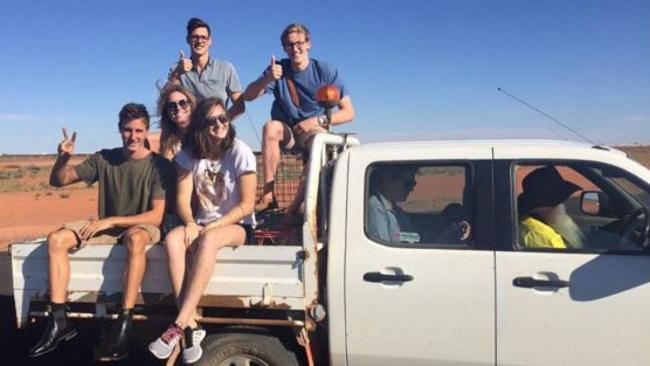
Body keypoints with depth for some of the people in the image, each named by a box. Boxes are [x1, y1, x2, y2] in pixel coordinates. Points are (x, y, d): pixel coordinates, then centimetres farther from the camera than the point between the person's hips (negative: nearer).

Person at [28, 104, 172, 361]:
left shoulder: (159, 165, -11)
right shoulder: (104, 159, 0)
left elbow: (156, 216, -17)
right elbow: (58, 181, 5)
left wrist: (111, 220, -23)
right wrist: (63, 158, -17)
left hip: (142, 226, -5)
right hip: (107, 226, 5)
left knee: (135, 239, -40)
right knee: (56, 239, -18)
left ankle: (123, 327, -39)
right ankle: (58, 321, -17)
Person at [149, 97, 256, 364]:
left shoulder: (240, 153, -11)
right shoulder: (190, 153, 1)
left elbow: (246, 205, -13)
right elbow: (182, 198, -1)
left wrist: (210, 227, -20)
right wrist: (191, 223, -22)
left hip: (237, 226, -4)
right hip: (202, 224, 4)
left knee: (209, 240, -38)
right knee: (173, 239, -30)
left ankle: (179, 326, -37)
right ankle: (191, 325, -33)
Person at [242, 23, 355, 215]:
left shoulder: (326, 71, -5)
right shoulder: (278, 69, 0)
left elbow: (348, 112, -6)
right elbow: (248, 96, -11)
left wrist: (318, 121, -21)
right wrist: (267, 78, -31)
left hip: (315, 130, -1)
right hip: (285, 132, 1)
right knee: (270, 127, -32)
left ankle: (296, 206, -31)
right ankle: (268, 195, -32)